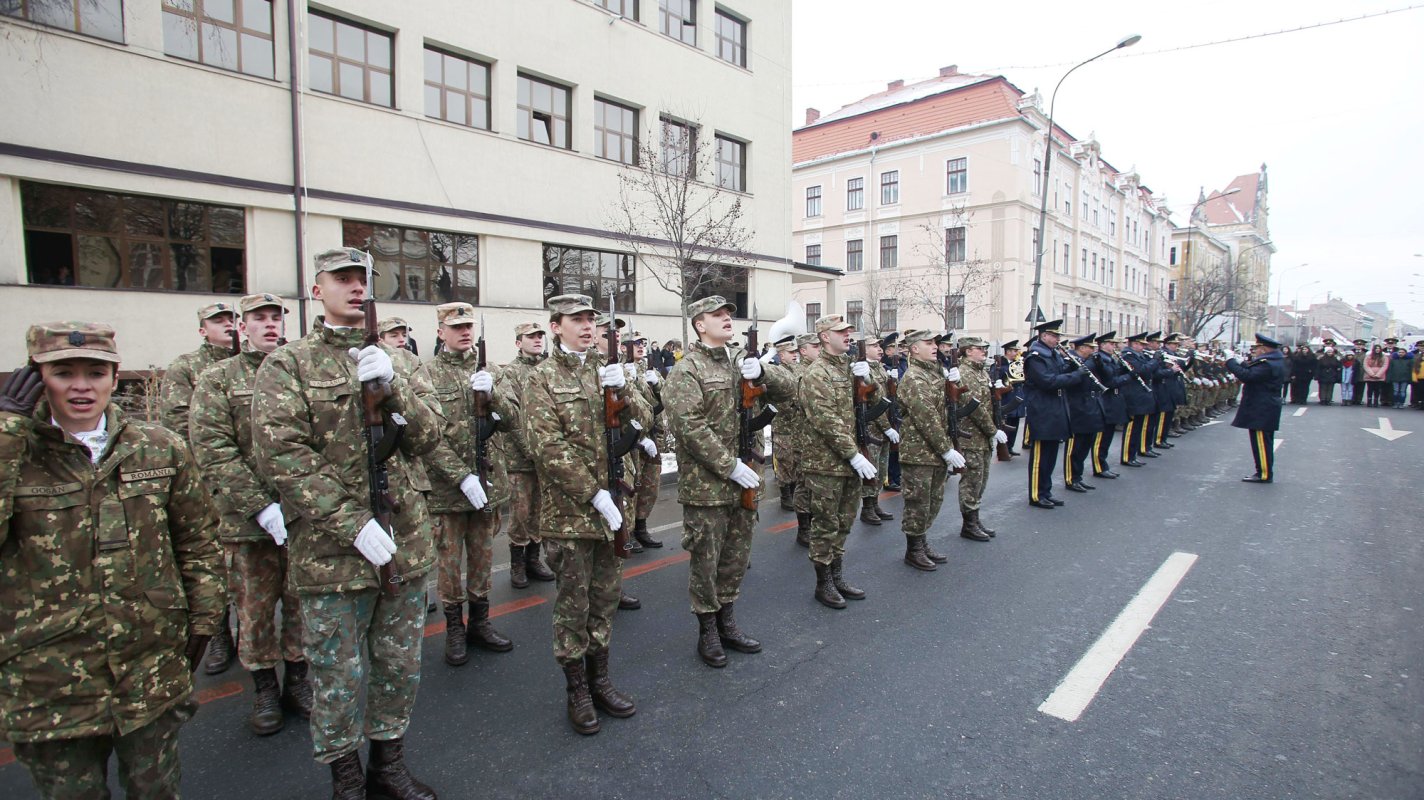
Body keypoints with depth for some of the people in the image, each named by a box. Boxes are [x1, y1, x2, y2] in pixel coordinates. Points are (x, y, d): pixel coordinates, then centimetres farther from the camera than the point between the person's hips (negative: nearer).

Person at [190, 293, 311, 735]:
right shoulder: (218, 379, 1)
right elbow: (211, 449, -8)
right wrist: (261, 506, -16)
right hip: (247, 517, -1)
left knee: (302, 601, 11)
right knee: (255, 607, 9)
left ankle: (297, 679, 29)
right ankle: (264, 689, 27)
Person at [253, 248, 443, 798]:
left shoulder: (394, 363, 11)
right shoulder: (288, 365, -3)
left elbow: (427, 436, 1)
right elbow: (281, 456, -13)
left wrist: (391, 386, -18)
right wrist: (354, 524, -20)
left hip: (407, 542, 4)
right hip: (331, 550, -4)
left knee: (401, 666, 17)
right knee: (339, 676, 10)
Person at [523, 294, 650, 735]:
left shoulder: (606, 371, 10)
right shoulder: (543, 377, -7)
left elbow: (644, 421, 6)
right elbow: (547, 447, -16)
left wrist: (623, 391, -14)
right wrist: (595, 495, -19)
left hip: (611, 506, 5)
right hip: (568, 511, -5)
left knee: (606, 596, 15)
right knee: (573, 603, 7)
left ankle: (600, 679, 32)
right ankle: (577, 690, 23)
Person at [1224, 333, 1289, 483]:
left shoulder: (1267, 364, -21)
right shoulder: (1274, 361, 13)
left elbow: (1247, 375, -29)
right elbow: (1252, 371, 14)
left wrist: (1231, 360, -20)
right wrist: (1239, 362, 2)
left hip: (1261, 411, -11)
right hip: (1266, 408, 11)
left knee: (1261, 442, -4)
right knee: (1264, 442, 16)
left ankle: (1264, 474, 1)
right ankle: (1265, 472, 25)